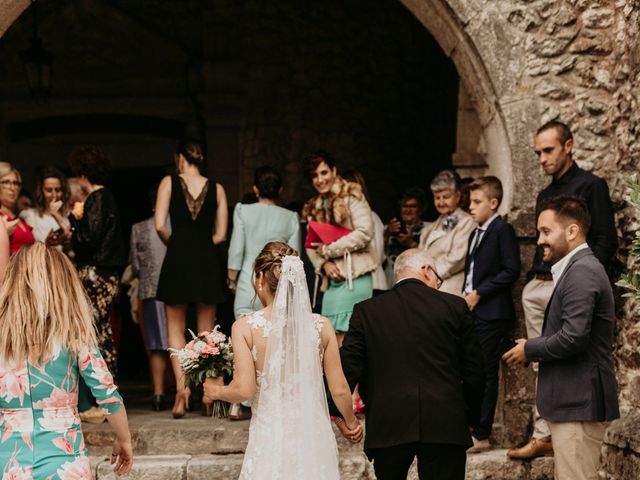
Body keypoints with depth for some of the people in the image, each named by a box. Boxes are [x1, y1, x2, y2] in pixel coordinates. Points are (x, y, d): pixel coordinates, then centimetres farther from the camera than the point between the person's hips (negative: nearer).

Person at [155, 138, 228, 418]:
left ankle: (182, 386, -12)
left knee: (175, 328, 6)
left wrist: (174, 243, 9)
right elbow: (220, 234, 3)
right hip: (207, 260, 2)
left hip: (177, 258, -2)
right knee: (206, 331, 10)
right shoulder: (216, 189, 5)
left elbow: (160, 225, -8)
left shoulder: (169, 183, -1)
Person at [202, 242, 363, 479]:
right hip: (314, 436, 2)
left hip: (270, 438, -2)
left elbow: (244, 389, -12)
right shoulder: (321, 326, -2)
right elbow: (339, 389, 1)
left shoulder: (245, 327, -8)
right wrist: (351, 422, 20)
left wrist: (215, 391, 9)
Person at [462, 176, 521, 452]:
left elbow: (511, 271, -16)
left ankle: (481, 435, -1)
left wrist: (479, 293, -15)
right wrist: (466, 298, 8)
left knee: (485, 374, -5)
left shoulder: (502, 230, -8)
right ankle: (470, 427, 17)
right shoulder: (476, 234, 19)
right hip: (472, 313, 9)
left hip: (491, 314, -9)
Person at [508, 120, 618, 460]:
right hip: (539, 287, 7)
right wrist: (533, 277, 14)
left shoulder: (590, 186, -3)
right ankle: (542, 437, 9)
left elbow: (605, 241, -8)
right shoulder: (545, 195, 20)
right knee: (543, 367, 6)